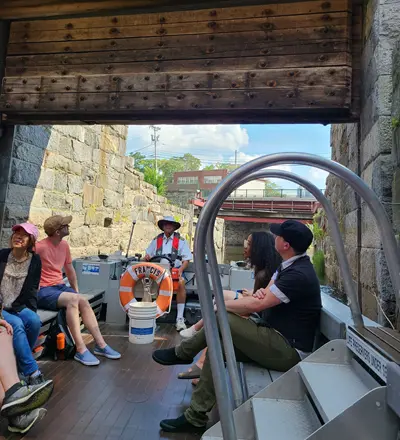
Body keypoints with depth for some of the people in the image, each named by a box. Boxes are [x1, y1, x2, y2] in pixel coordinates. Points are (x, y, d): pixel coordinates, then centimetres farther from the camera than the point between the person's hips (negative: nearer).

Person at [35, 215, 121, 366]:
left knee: (83, 301, -14)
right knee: (72, 299, -30)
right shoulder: (40, 247, -18)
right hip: (43, 290, -7)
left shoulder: (64, 245, 7)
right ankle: (81, 350, -28)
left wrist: (77, 291, 15)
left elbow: (70, 270, 17)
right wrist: (35, 295, -16)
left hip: (60, 286, 7)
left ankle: (100, 345, -9)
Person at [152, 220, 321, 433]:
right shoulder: (289, 265, 8)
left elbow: (257, 305, -23)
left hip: (289, 349, -10)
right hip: (275, 336, 10)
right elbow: (263, 297, 9)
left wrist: (221, 304, -9)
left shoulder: (298, 274, -24)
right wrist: (259, 294, -17)